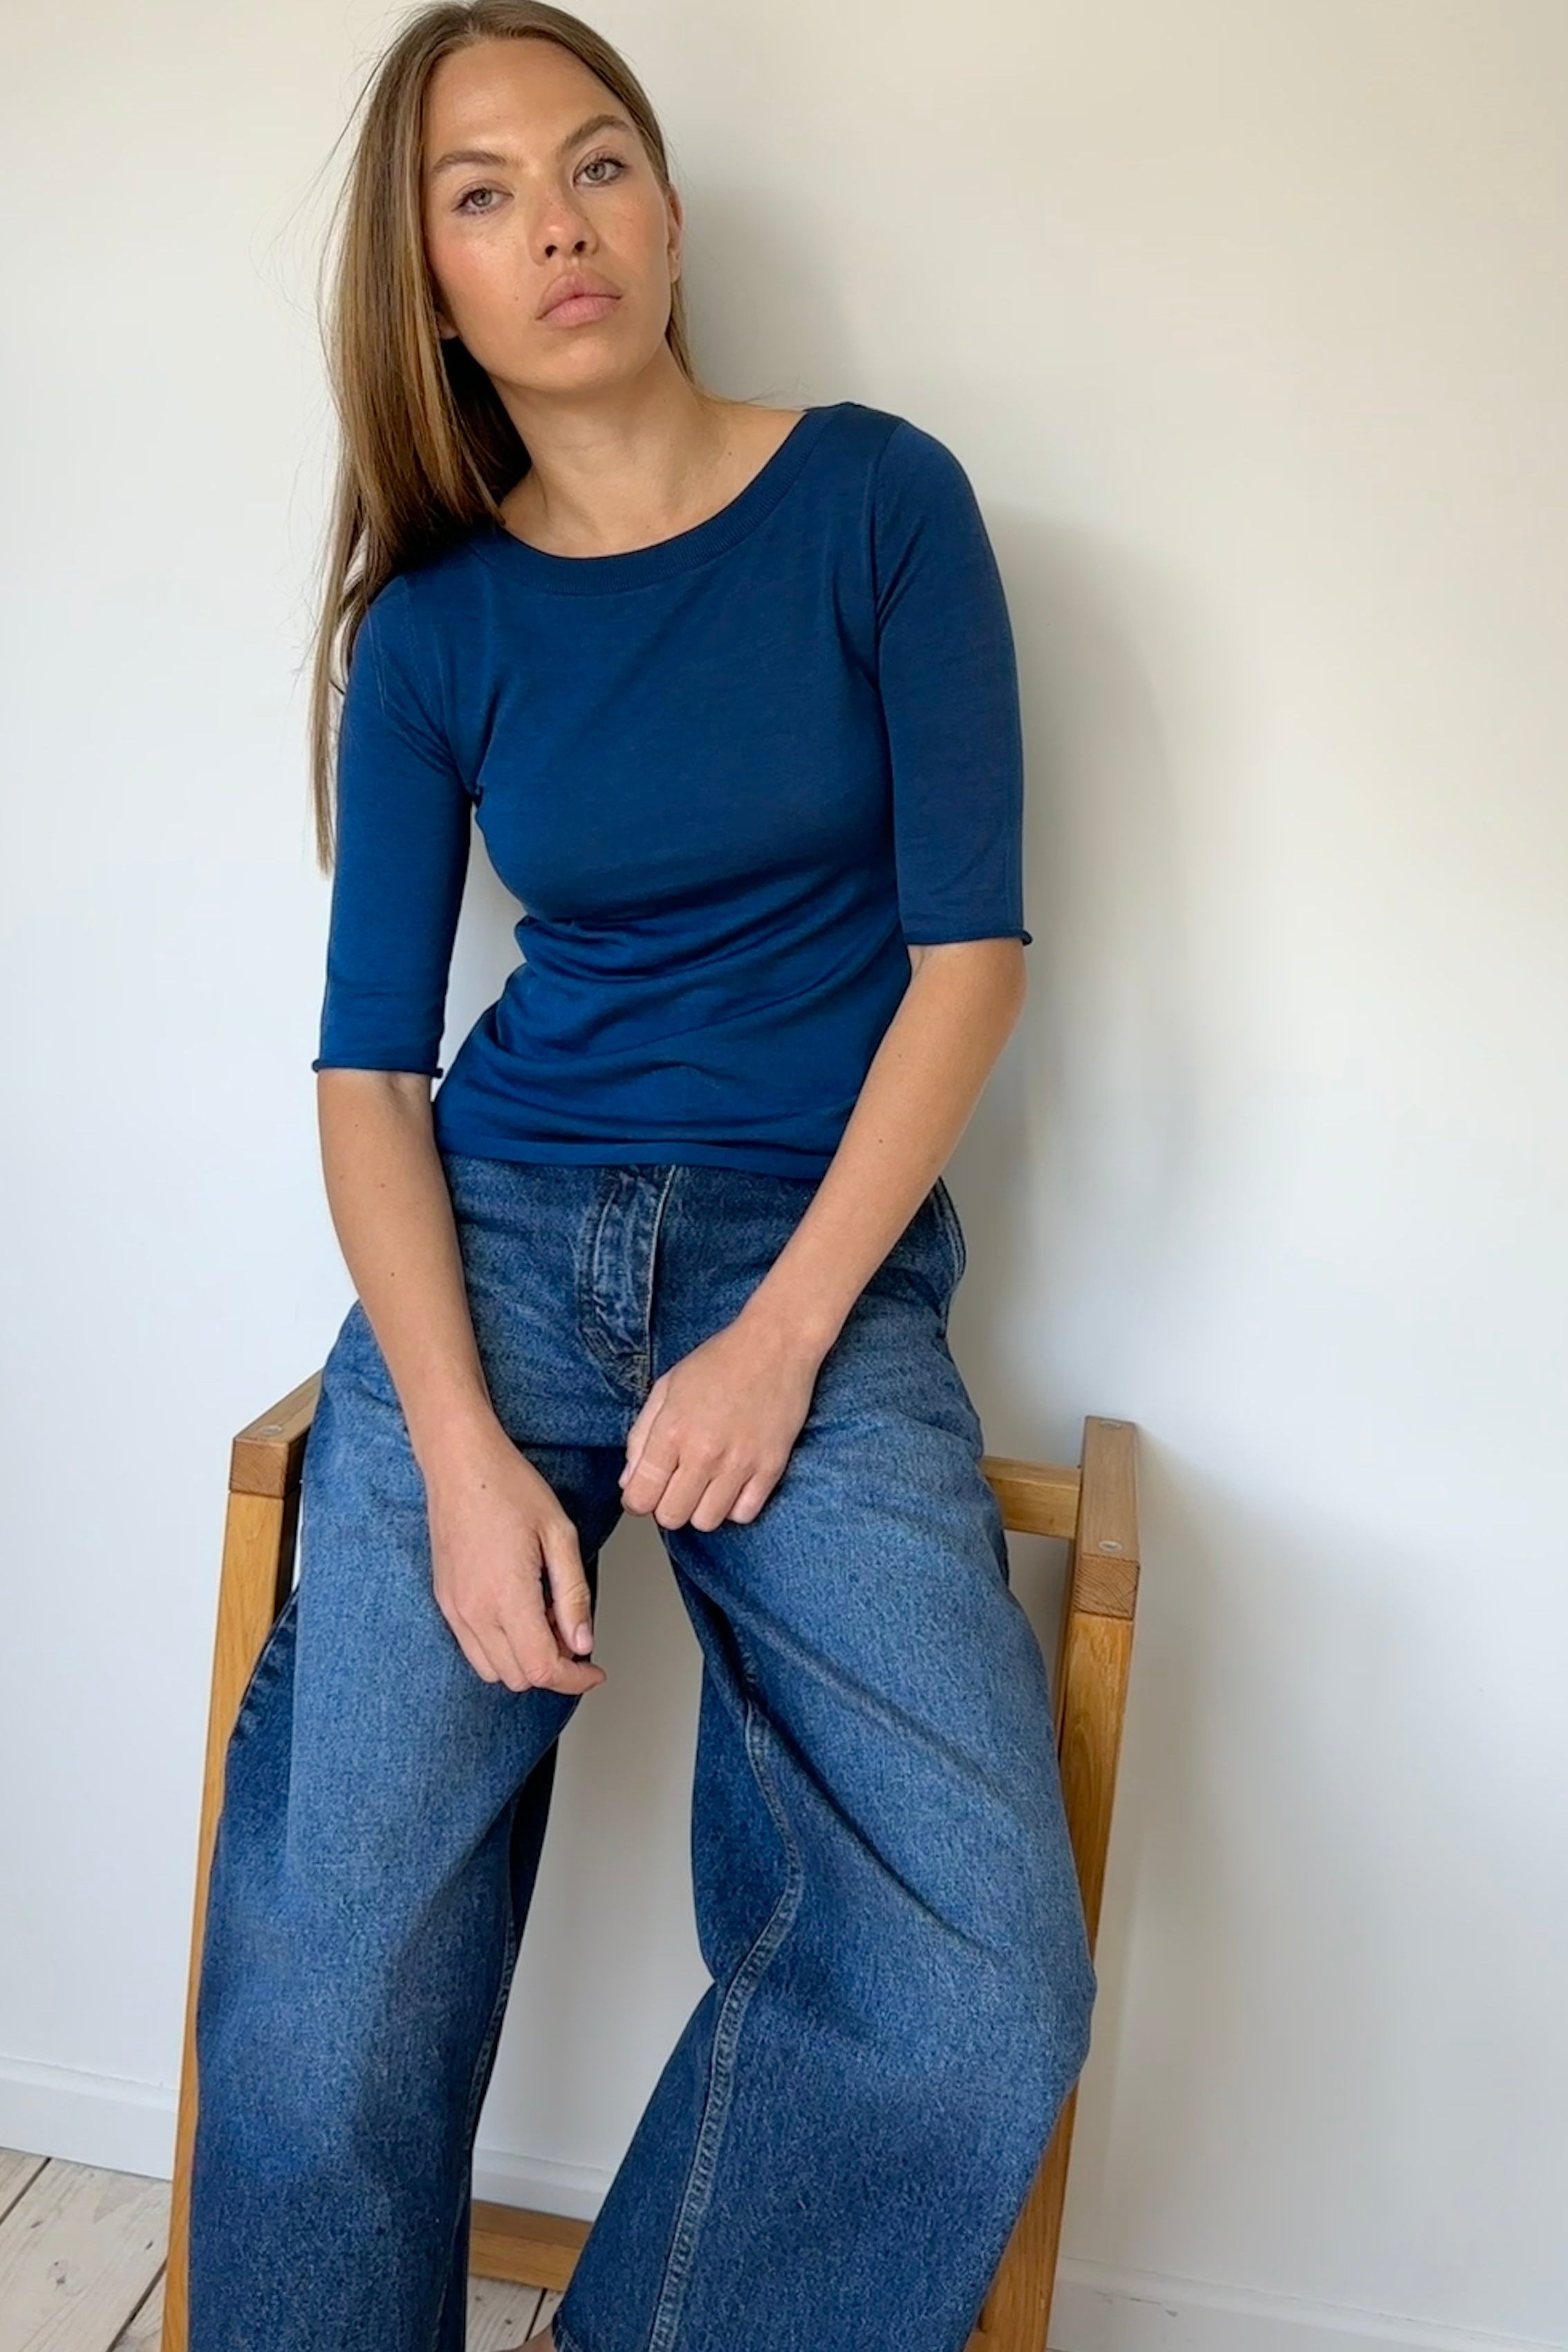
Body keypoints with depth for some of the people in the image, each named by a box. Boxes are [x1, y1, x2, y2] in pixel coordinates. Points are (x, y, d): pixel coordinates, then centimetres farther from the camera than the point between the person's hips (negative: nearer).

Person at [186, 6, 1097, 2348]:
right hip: (493, 1254, 1)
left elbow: (969, 944, -1)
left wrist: (783, 1337, -10)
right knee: (322, 2017, -11)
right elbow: (369, 1061, 4)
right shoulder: (435, 621, 8)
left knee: (980, 1995, -18)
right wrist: (461, 1449, -11)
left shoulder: (875, 497, 4)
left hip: (828, 1269, 0)